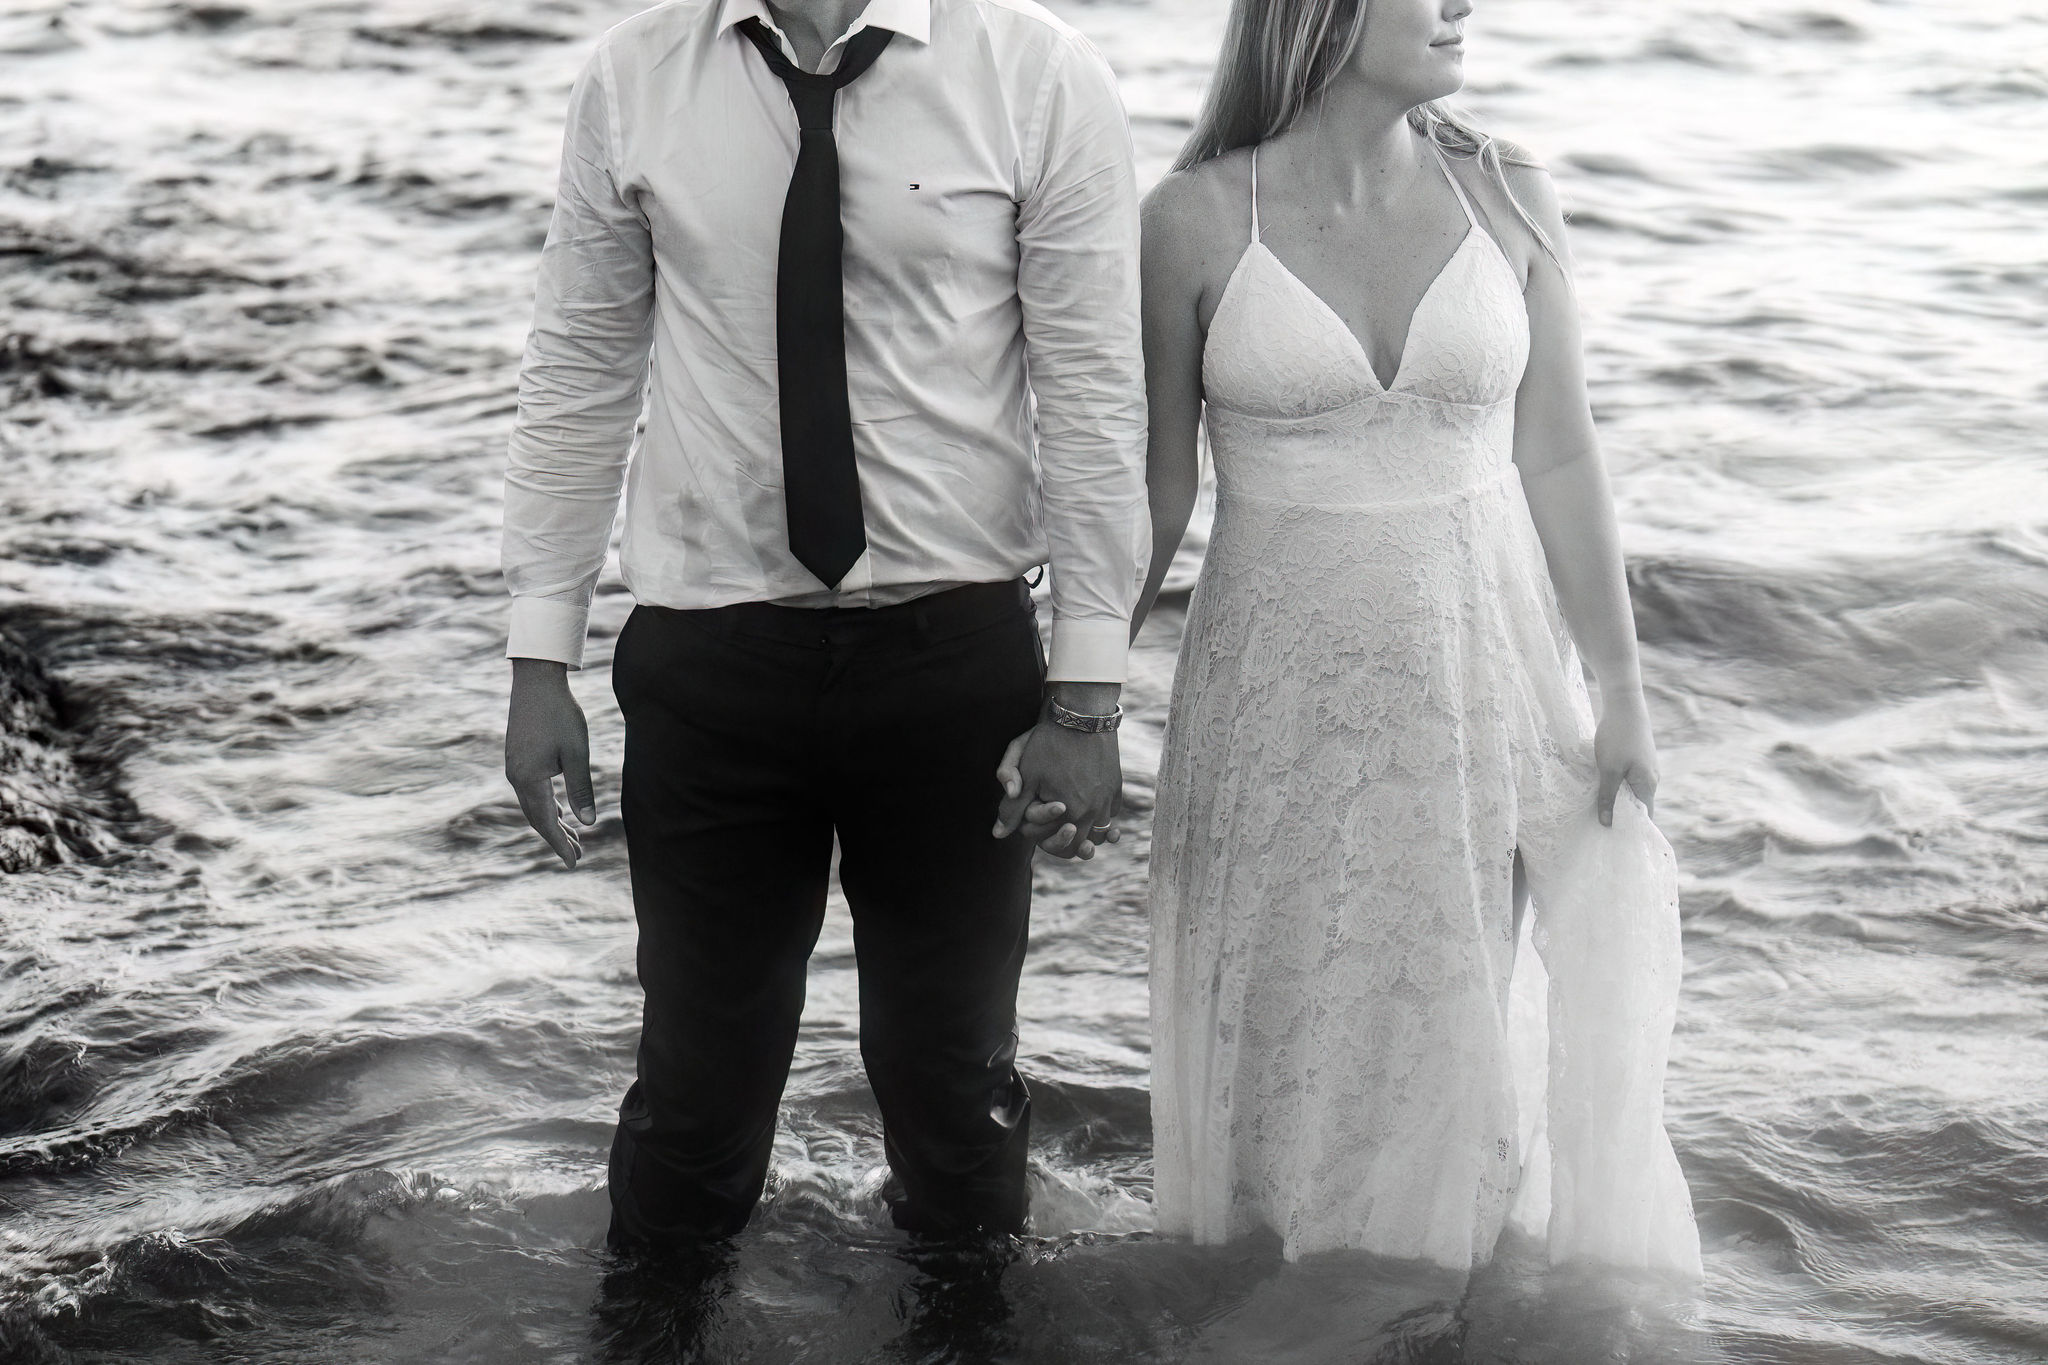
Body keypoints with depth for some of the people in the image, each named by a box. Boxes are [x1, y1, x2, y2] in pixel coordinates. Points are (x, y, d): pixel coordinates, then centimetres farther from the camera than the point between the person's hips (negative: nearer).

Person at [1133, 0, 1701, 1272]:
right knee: (1287, 1024, 9)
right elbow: (1157, 486, -1)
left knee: (1447, 1020, 10)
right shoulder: (1197, 221, -8)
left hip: (1480, 674, 2)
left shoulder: (1508, 199, -2)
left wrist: (1621, 689, 3)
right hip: (1285, 683, -2)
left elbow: (1559, 460, 2)